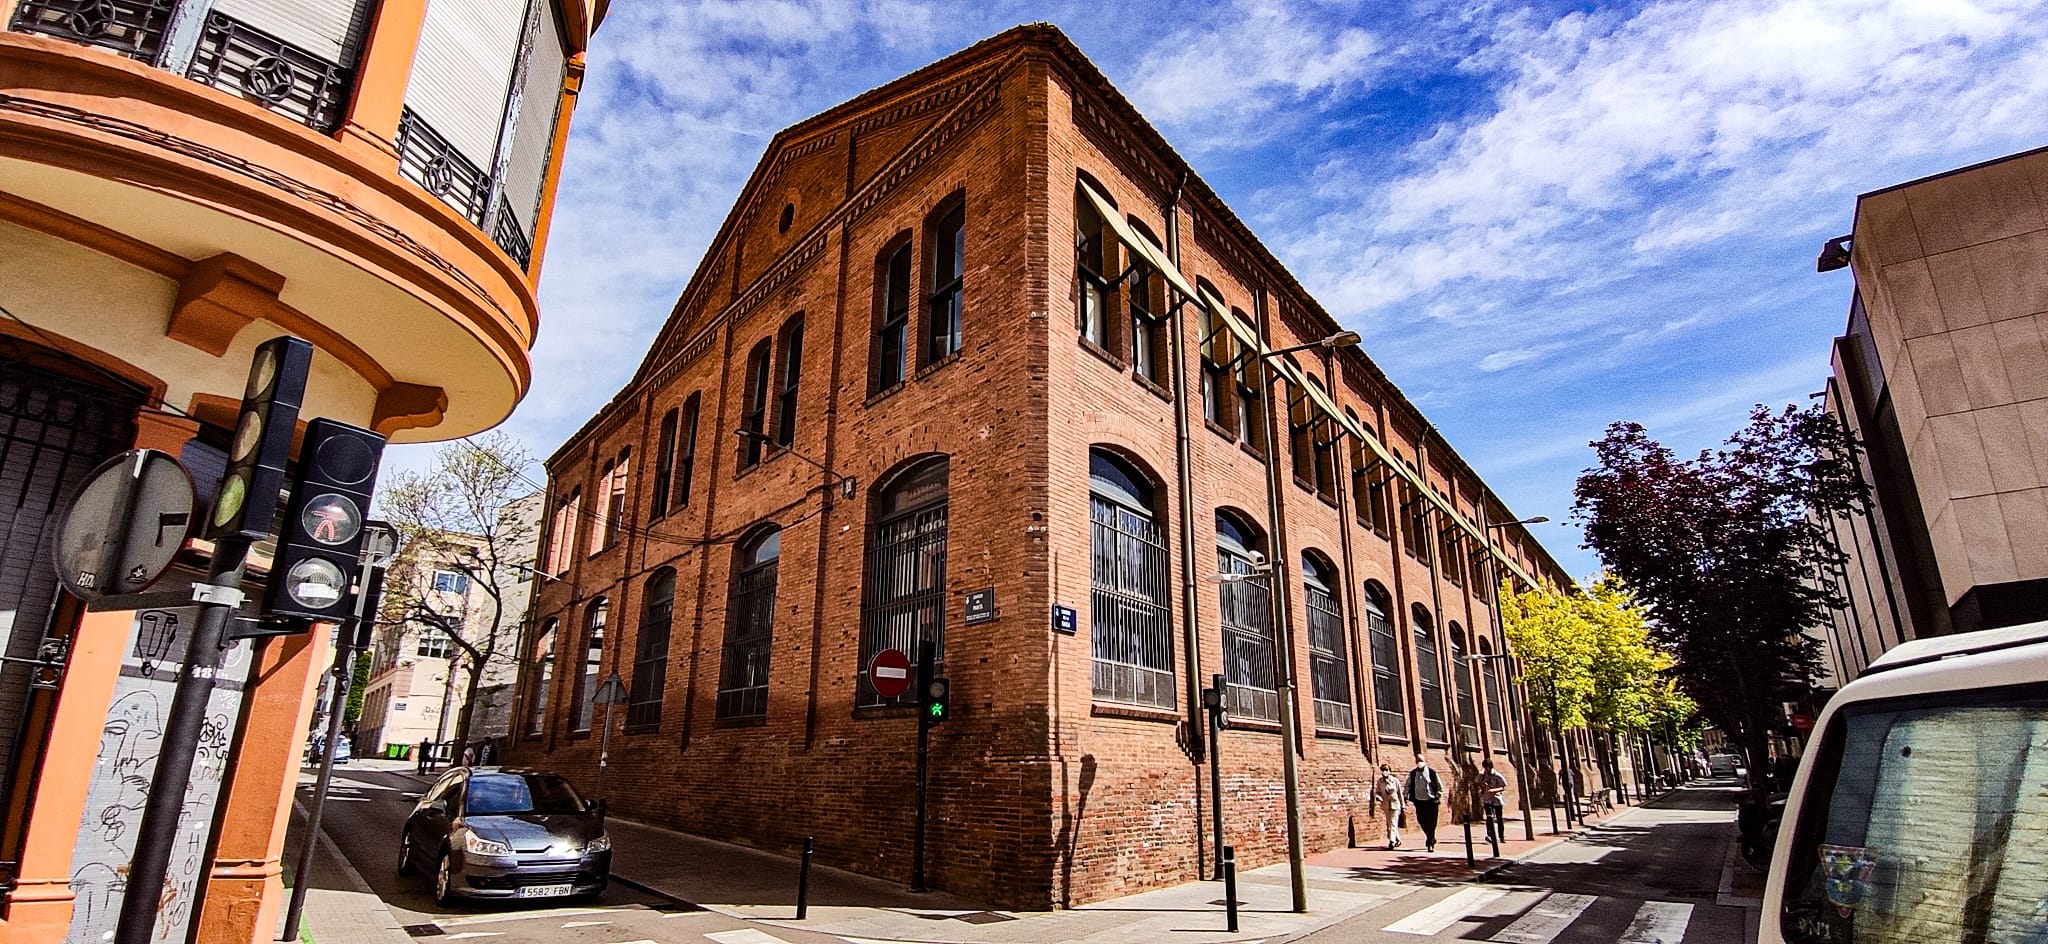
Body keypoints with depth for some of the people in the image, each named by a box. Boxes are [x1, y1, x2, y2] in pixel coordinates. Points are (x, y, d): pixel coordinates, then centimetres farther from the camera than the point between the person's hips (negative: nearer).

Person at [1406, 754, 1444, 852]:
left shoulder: (1432, 772, -2)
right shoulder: (1412, 774, 5)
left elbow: (1440, 786, 5)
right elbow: (1408, 786, 11)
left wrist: (1438, 797, -5)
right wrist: (1407, 797, 0)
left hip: (1431, 801, -2)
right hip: (1419, 801, 2)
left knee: (1431, 823, -2)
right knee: (1421, 821, 3)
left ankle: (1430, 843, 7)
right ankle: (1431, 839, 27)